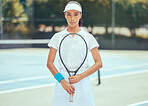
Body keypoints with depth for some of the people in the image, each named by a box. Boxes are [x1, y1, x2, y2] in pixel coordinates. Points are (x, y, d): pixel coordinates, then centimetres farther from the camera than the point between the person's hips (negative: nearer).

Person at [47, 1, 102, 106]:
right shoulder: (57, 37, 5)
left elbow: (99, 63, 2)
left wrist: (80, 76, -11)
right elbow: (50, 63, 2)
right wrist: (62, 81, -12)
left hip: (82, 83, 0)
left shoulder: (88, 37, 4)